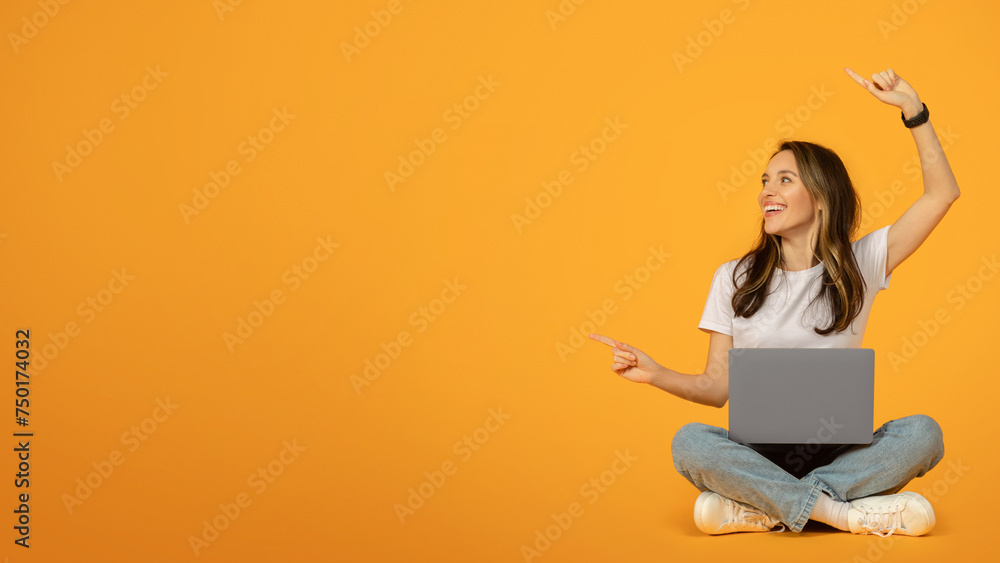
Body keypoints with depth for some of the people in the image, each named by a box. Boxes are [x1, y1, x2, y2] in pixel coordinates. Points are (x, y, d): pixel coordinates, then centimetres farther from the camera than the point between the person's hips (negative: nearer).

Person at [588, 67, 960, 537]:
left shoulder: (860, 265, 6)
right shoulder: (734, 279, 8)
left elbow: (943, 193, 0)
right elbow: (719, 386, 5)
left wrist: (912, 108, -4)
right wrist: (656, 374, -12)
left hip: (838, 454, 1)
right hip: (756, 454, 0)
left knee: (922, 433, -29)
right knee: (689, 443, -32)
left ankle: (761, 509, -28)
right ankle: (843, 512, -30)